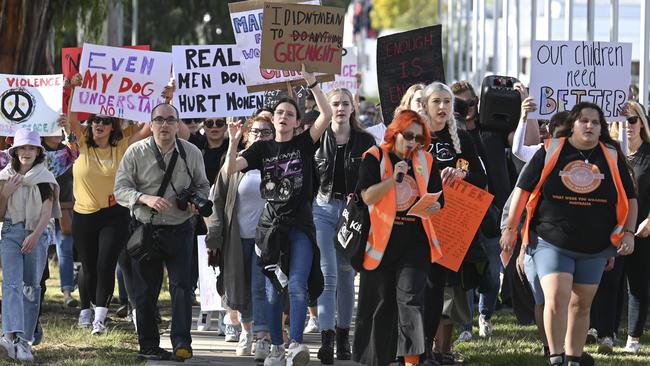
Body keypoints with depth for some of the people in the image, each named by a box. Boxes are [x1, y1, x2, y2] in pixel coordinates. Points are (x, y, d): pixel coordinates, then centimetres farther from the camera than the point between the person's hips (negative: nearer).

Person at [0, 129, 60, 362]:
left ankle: (25, 340, 9)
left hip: (36, 234, 0)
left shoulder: (45, 178, 4)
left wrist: (35, 235, -20)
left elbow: (47, 211, -5)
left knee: (31, 287, 3)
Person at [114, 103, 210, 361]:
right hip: (146, 230, -1)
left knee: (182, 285, -9)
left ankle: (181, 342, -11)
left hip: (180, 230, 1)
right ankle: (148, 346, 12)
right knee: (145, 290, 4)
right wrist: (146, 199, -22)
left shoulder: (191, 153, 4)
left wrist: (196, 202, -5)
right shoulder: (136, 152, -2)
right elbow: (120, 189, -5)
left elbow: (202, 185, 17)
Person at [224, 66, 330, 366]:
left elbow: (326, 115, -10)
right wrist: (234, 142, -17)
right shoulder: (262, 148, 9)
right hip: (270, 224, 3)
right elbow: (231, 169, -1)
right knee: (273, 290, 6)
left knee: (297, 284, -17)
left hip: (300, 225, -3)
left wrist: (312, 83, -14)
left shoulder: (304, 144, 4)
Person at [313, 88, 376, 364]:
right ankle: (326, 338, -18)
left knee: (347, 276, 9)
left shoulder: (365, 141, 3)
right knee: (327, 275, -12)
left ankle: (343, 336, 21)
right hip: (323, 208, -1)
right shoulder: (317, 139, 2)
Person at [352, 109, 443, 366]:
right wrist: (394, 179, -22)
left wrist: (433, 207, -11)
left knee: (410, 297, -11)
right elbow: (368, 196, -12)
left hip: (415, 240, 1)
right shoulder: (375, 158, -2)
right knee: (382, 302, 6)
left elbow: (438, 200, 12)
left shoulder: (425, 161, 9)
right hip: (382, 239, -1)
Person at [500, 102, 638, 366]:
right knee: (556, 299, -18)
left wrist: (628, 232, 0)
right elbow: (523, 189, 1)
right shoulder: (551, 152, -3)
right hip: (552, 244, -3)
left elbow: (630, 198, 12)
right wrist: (510, 228, 0)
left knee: (581, 306, 10)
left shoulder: (612, 156, 4)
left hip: (594, 248, 3)